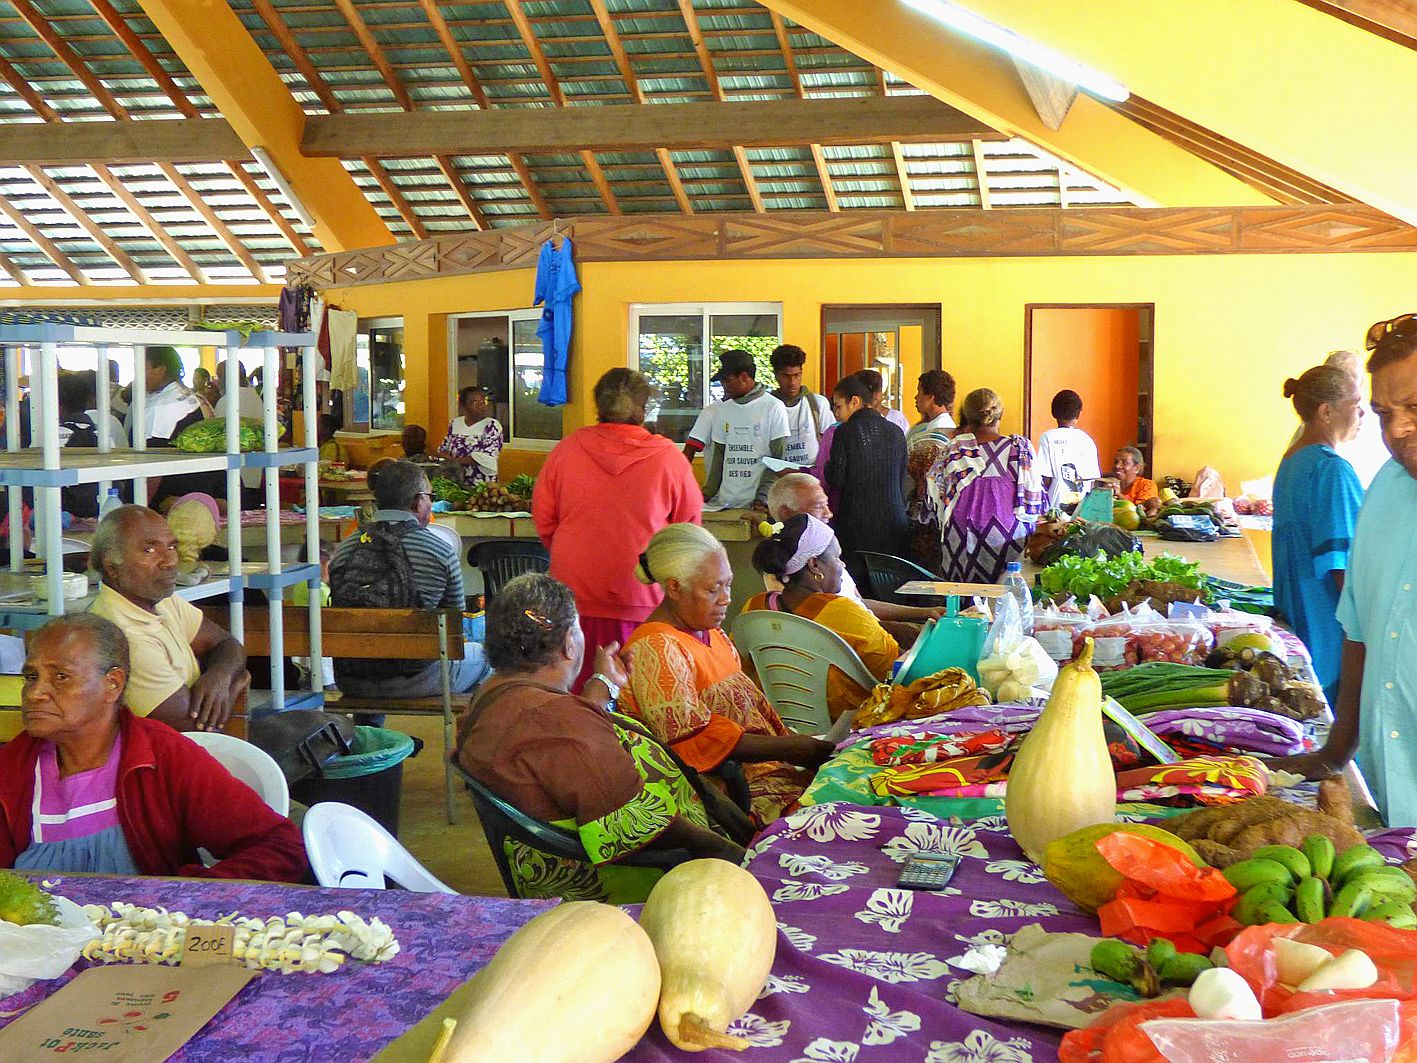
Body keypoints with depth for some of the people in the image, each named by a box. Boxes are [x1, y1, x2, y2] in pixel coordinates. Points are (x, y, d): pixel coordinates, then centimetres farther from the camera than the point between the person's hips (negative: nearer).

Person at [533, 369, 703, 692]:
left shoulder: (568, 448, -2)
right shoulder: (666, 455, -5)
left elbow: (543, 518, 7)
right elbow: (690, 522, 6)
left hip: (576, 594, 2)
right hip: (643, 598, -1)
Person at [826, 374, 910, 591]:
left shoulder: (845, 432, -7)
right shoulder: (896, 433, 7)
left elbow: (835, 481, -7)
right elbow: (902, 482, 11)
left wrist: (829, 465, 13)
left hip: (856, 526, -4)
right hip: (894, 524, 4)